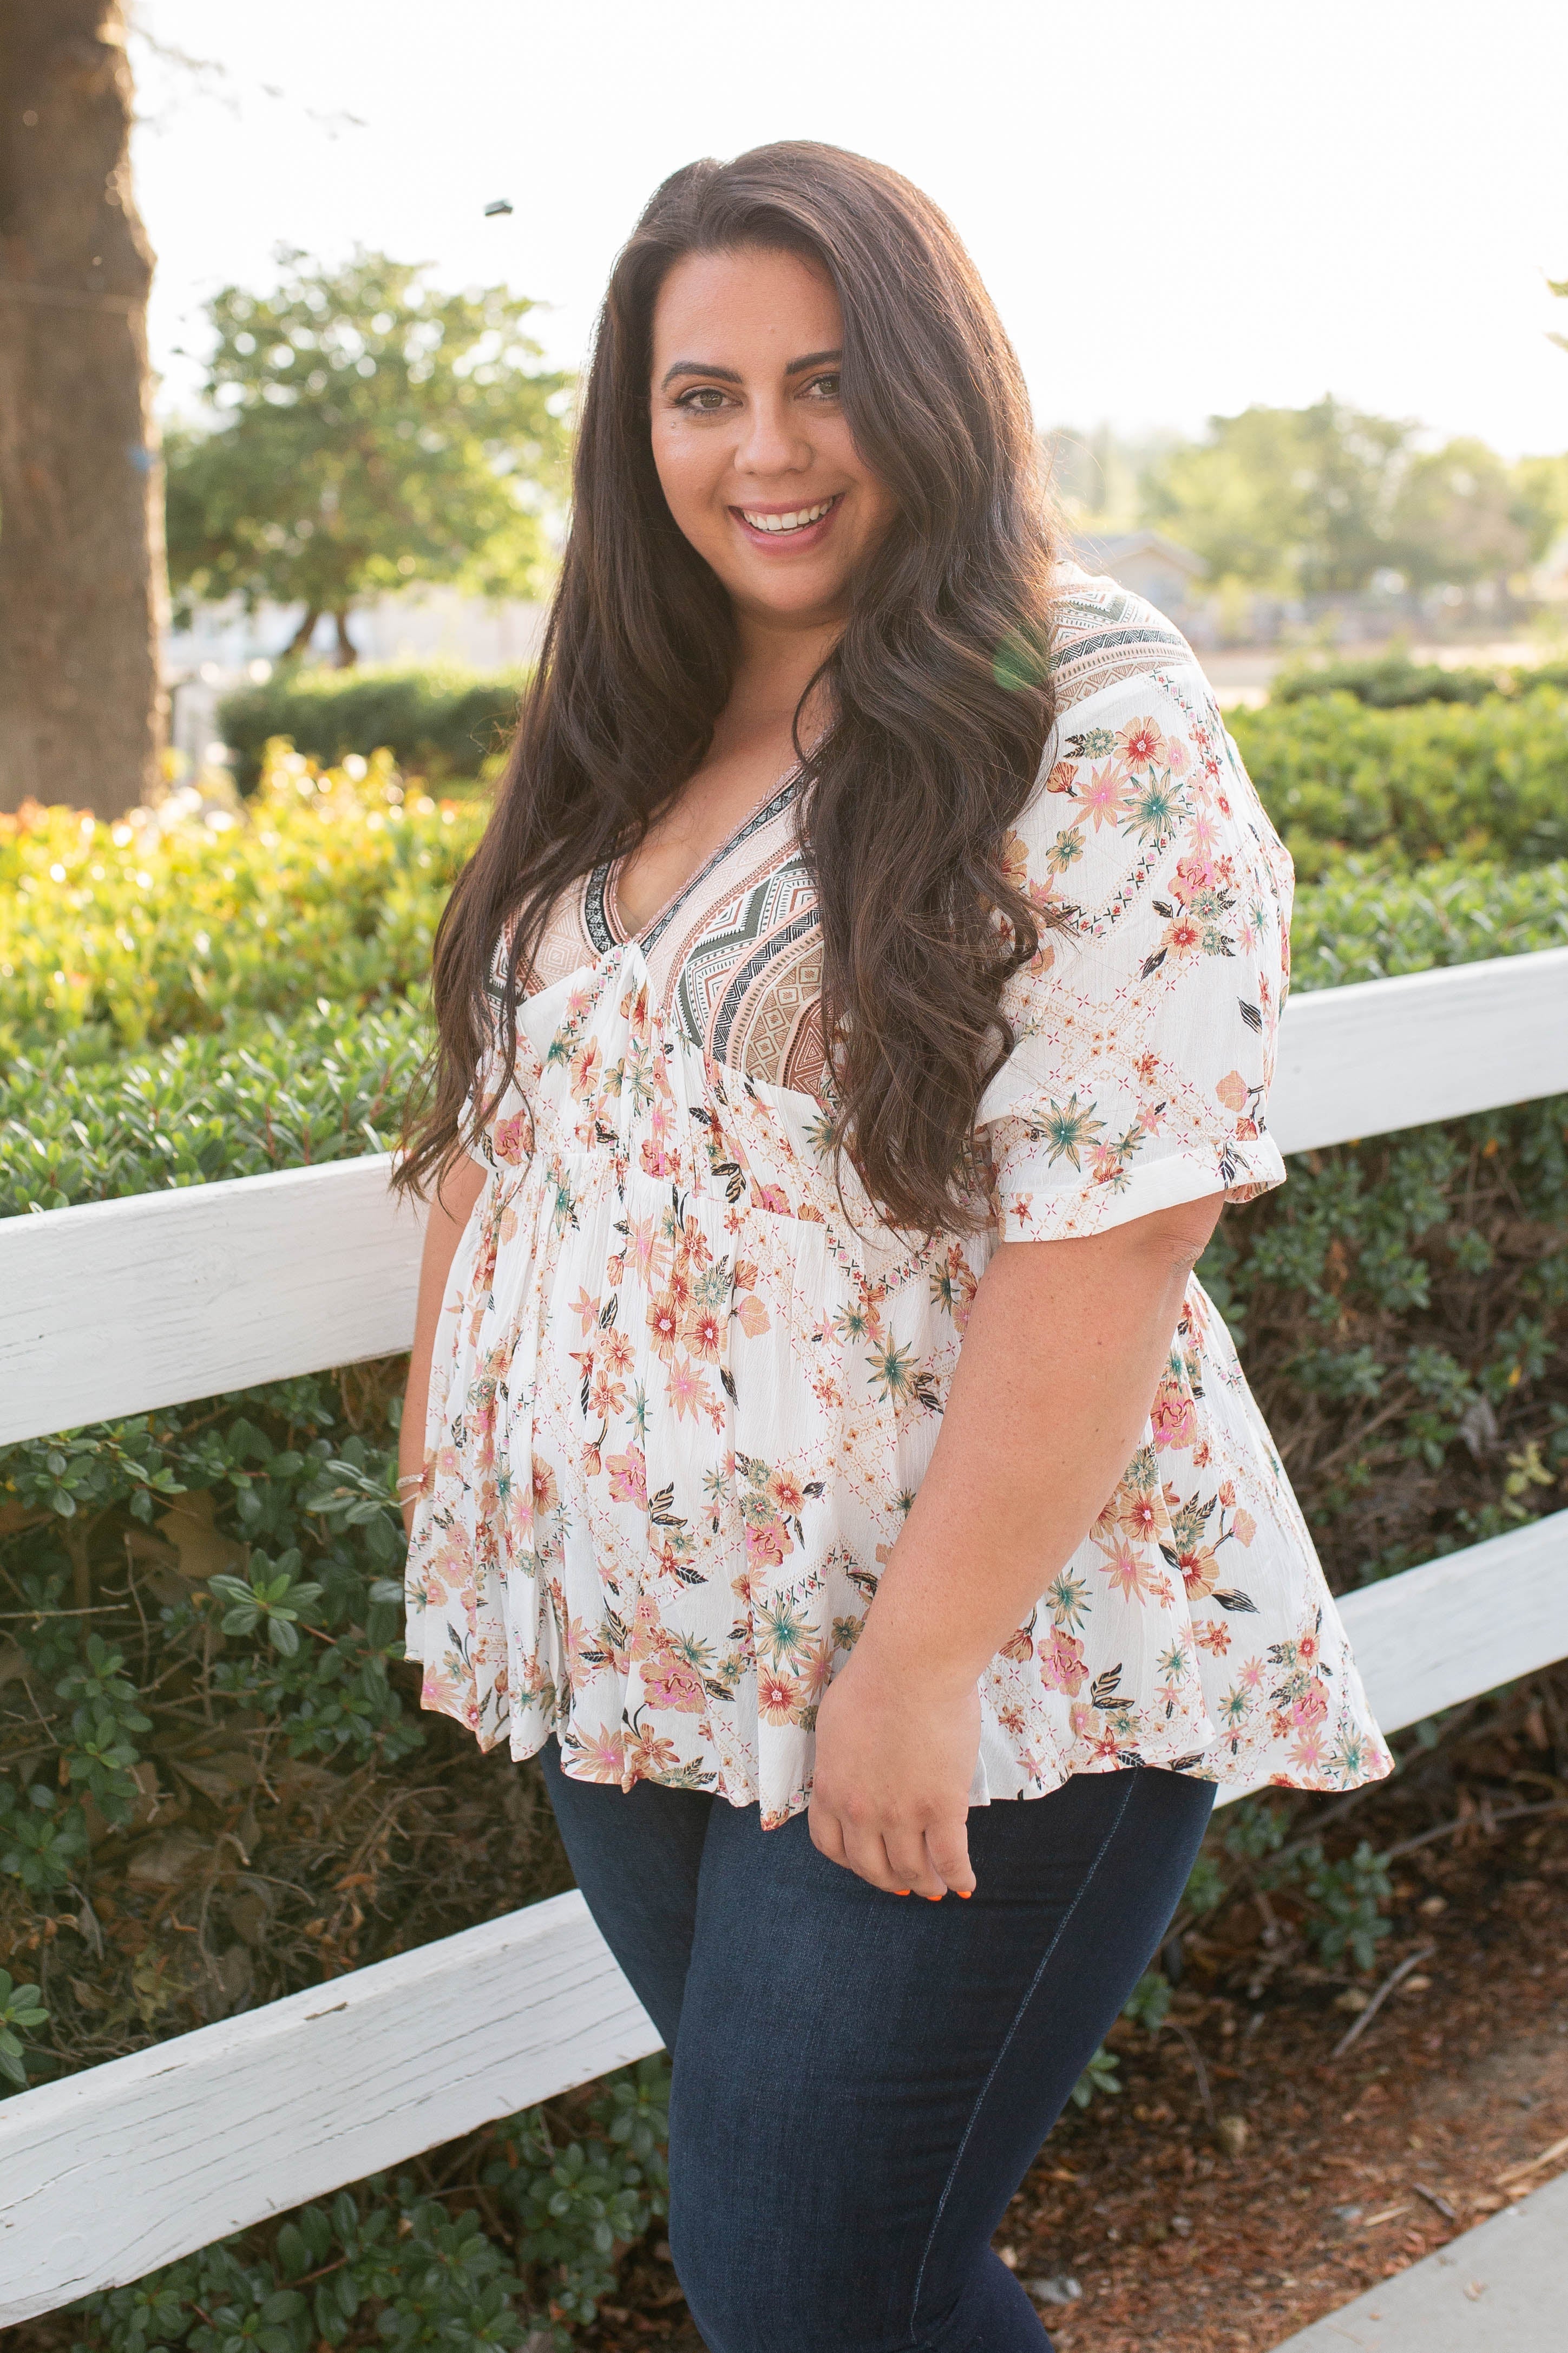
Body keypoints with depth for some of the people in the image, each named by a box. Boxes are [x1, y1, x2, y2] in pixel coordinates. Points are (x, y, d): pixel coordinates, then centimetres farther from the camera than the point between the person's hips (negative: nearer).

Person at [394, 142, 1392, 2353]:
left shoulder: (1092, 723, -14)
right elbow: (498, 1097, 16)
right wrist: (446, 1427, 12)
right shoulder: (620, 741, 8)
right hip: (625, 1660, 7)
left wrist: (922, 1667, -21)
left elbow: (1110, 1222, -20)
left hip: (966, 1697, -6)